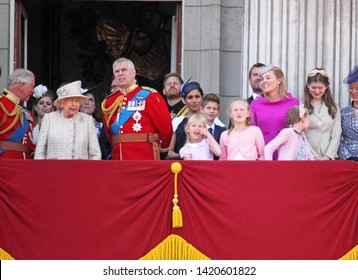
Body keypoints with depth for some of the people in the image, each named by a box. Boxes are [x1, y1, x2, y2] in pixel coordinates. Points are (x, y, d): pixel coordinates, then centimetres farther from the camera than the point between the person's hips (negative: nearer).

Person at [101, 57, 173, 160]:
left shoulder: (149, 96, -2)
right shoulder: (109, 101, 13)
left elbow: (165, 126, -1)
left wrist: (161, 147, 11)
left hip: (145, 158, -4)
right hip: (118, 159, 4)